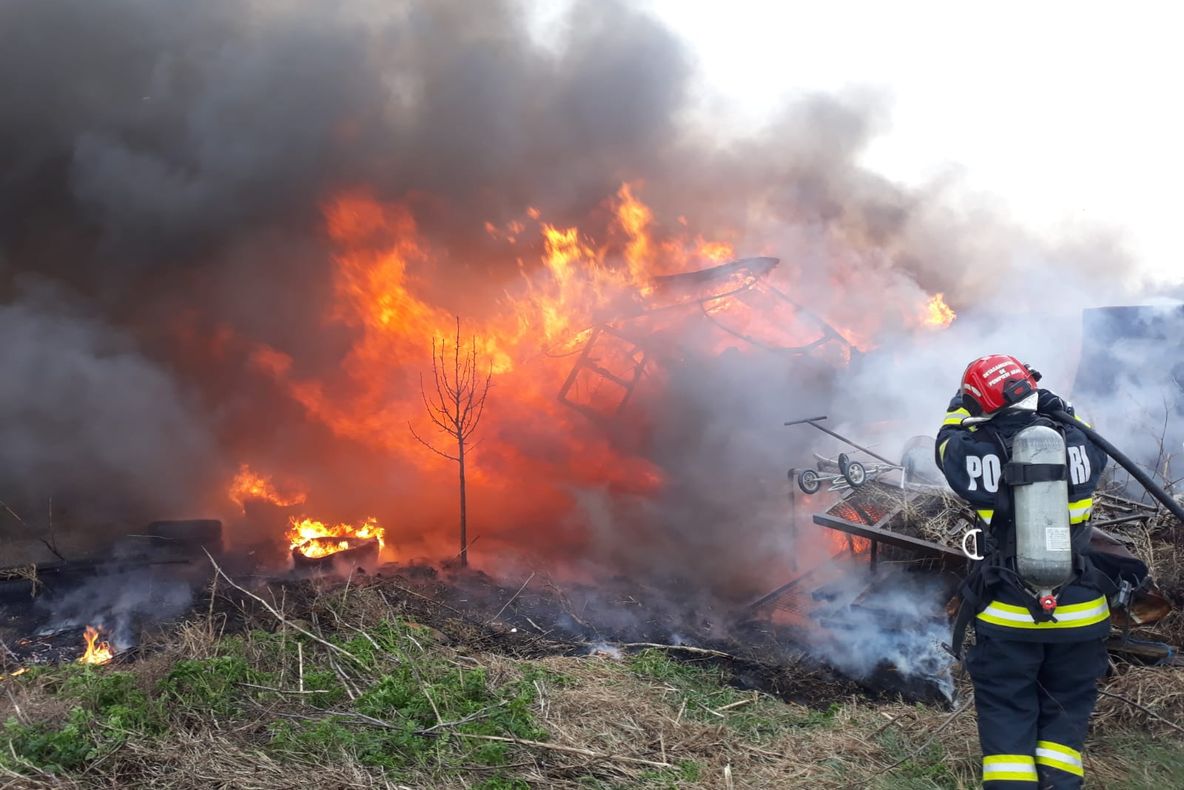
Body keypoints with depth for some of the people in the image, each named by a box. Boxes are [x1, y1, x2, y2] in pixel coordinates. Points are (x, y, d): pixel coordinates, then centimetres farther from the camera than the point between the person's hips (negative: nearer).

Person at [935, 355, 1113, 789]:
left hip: (1007, 615, -2)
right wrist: (1061, 412, 21)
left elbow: (948, 444, 11)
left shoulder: (978, 454, -13)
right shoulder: (1075, 443, -8)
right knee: (1066, 706, 16)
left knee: (1006, 710, 10)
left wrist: (958, 406, 22)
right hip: (1077, 612, 2)